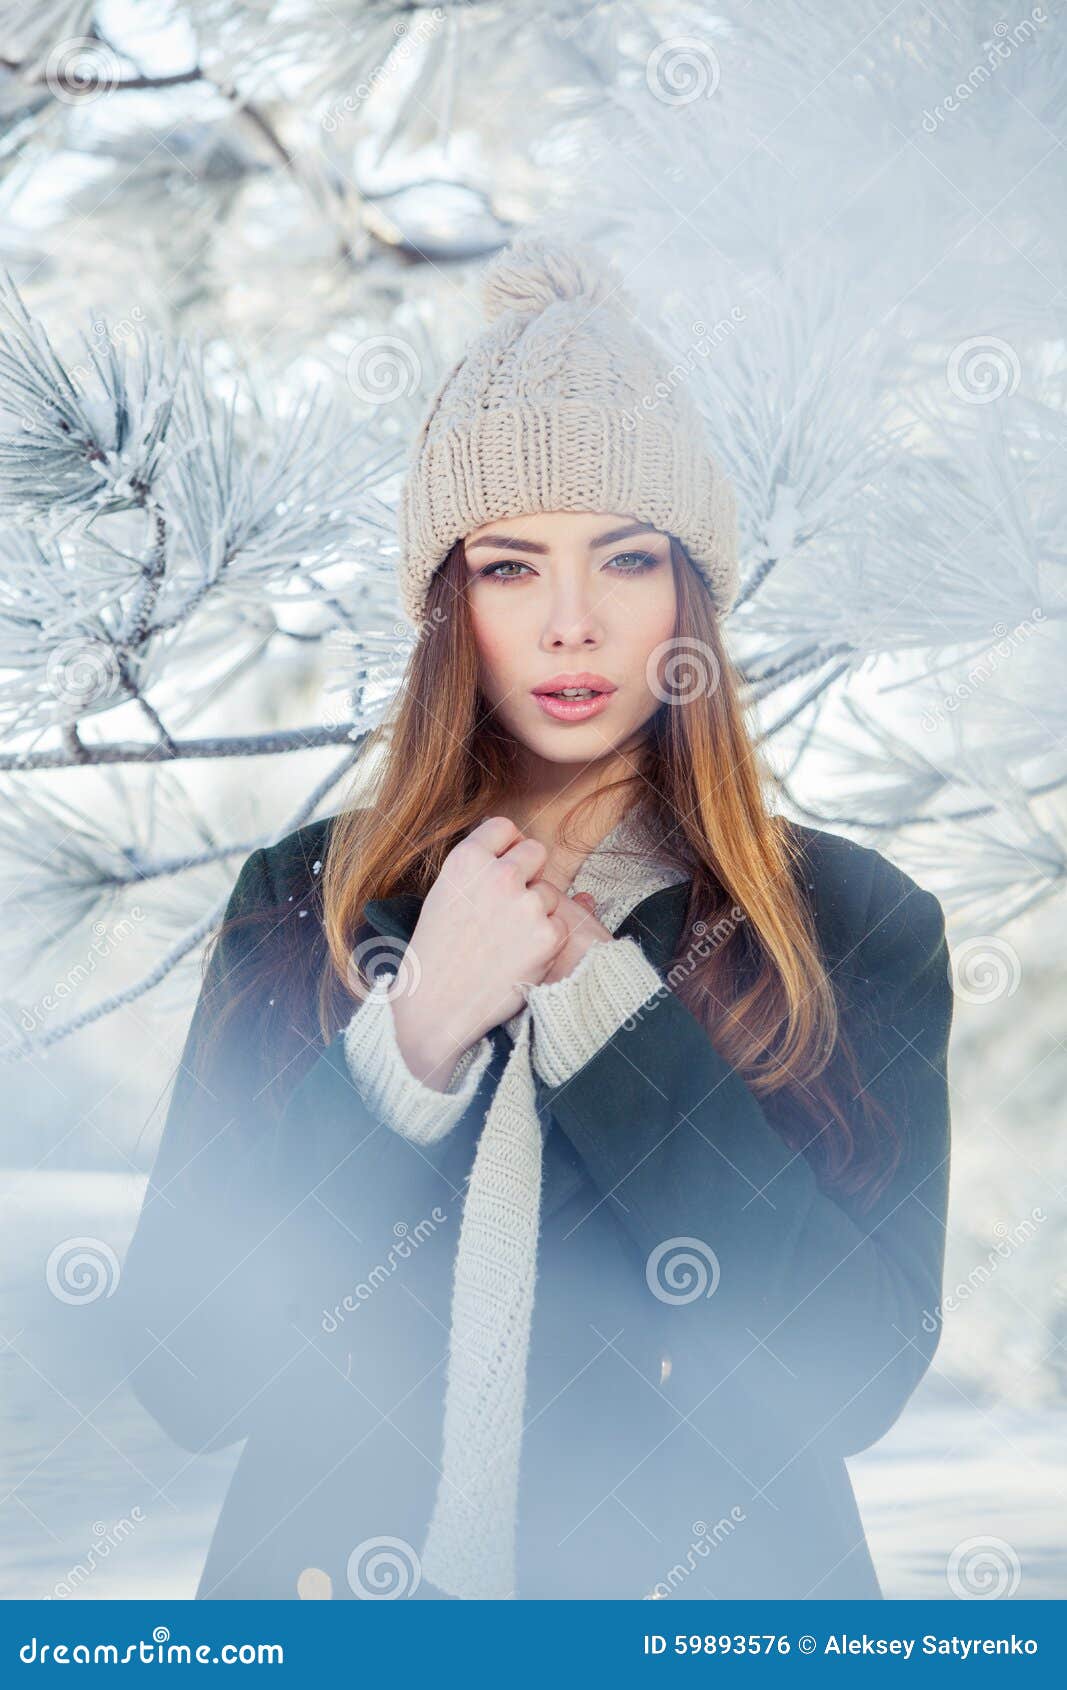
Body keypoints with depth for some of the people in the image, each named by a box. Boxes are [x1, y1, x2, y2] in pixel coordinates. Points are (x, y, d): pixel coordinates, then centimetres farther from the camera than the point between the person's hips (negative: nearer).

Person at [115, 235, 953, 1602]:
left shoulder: (856, 924, -7)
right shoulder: (299, 900, -4)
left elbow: (862, 1373, -17)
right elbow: (180, 1370, -9)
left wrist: (591, 982, -19)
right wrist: (419, 1031, -20)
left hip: (707, 1595, -1)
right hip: (332, 1572, 1)